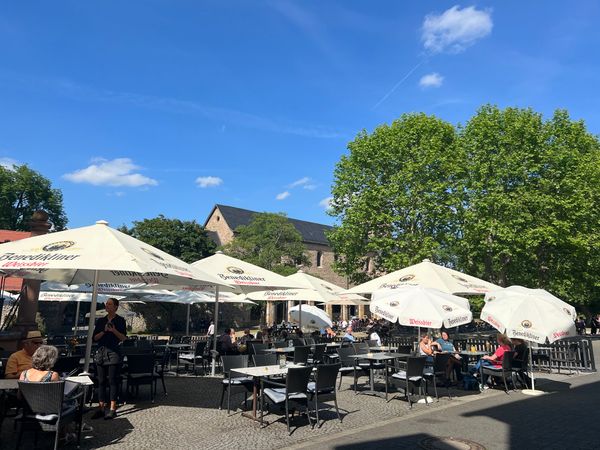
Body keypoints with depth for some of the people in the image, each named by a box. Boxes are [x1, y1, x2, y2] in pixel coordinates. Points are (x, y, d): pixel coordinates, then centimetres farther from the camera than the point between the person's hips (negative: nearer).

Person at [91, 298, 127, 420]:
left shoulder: (120, 320, 1)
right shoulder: (100, 321, 12)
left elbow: (124, 338, -3)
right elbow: (95, 338, 7)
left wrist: (114, 330, -18)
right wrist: (104, 331, -10)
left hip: (114, 352, -4)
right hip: (101, 352, 4)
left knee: (112, 381, -3)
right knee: (101, 381, 6)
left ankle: (112, 409, 3)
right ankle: (101, 408, 14)